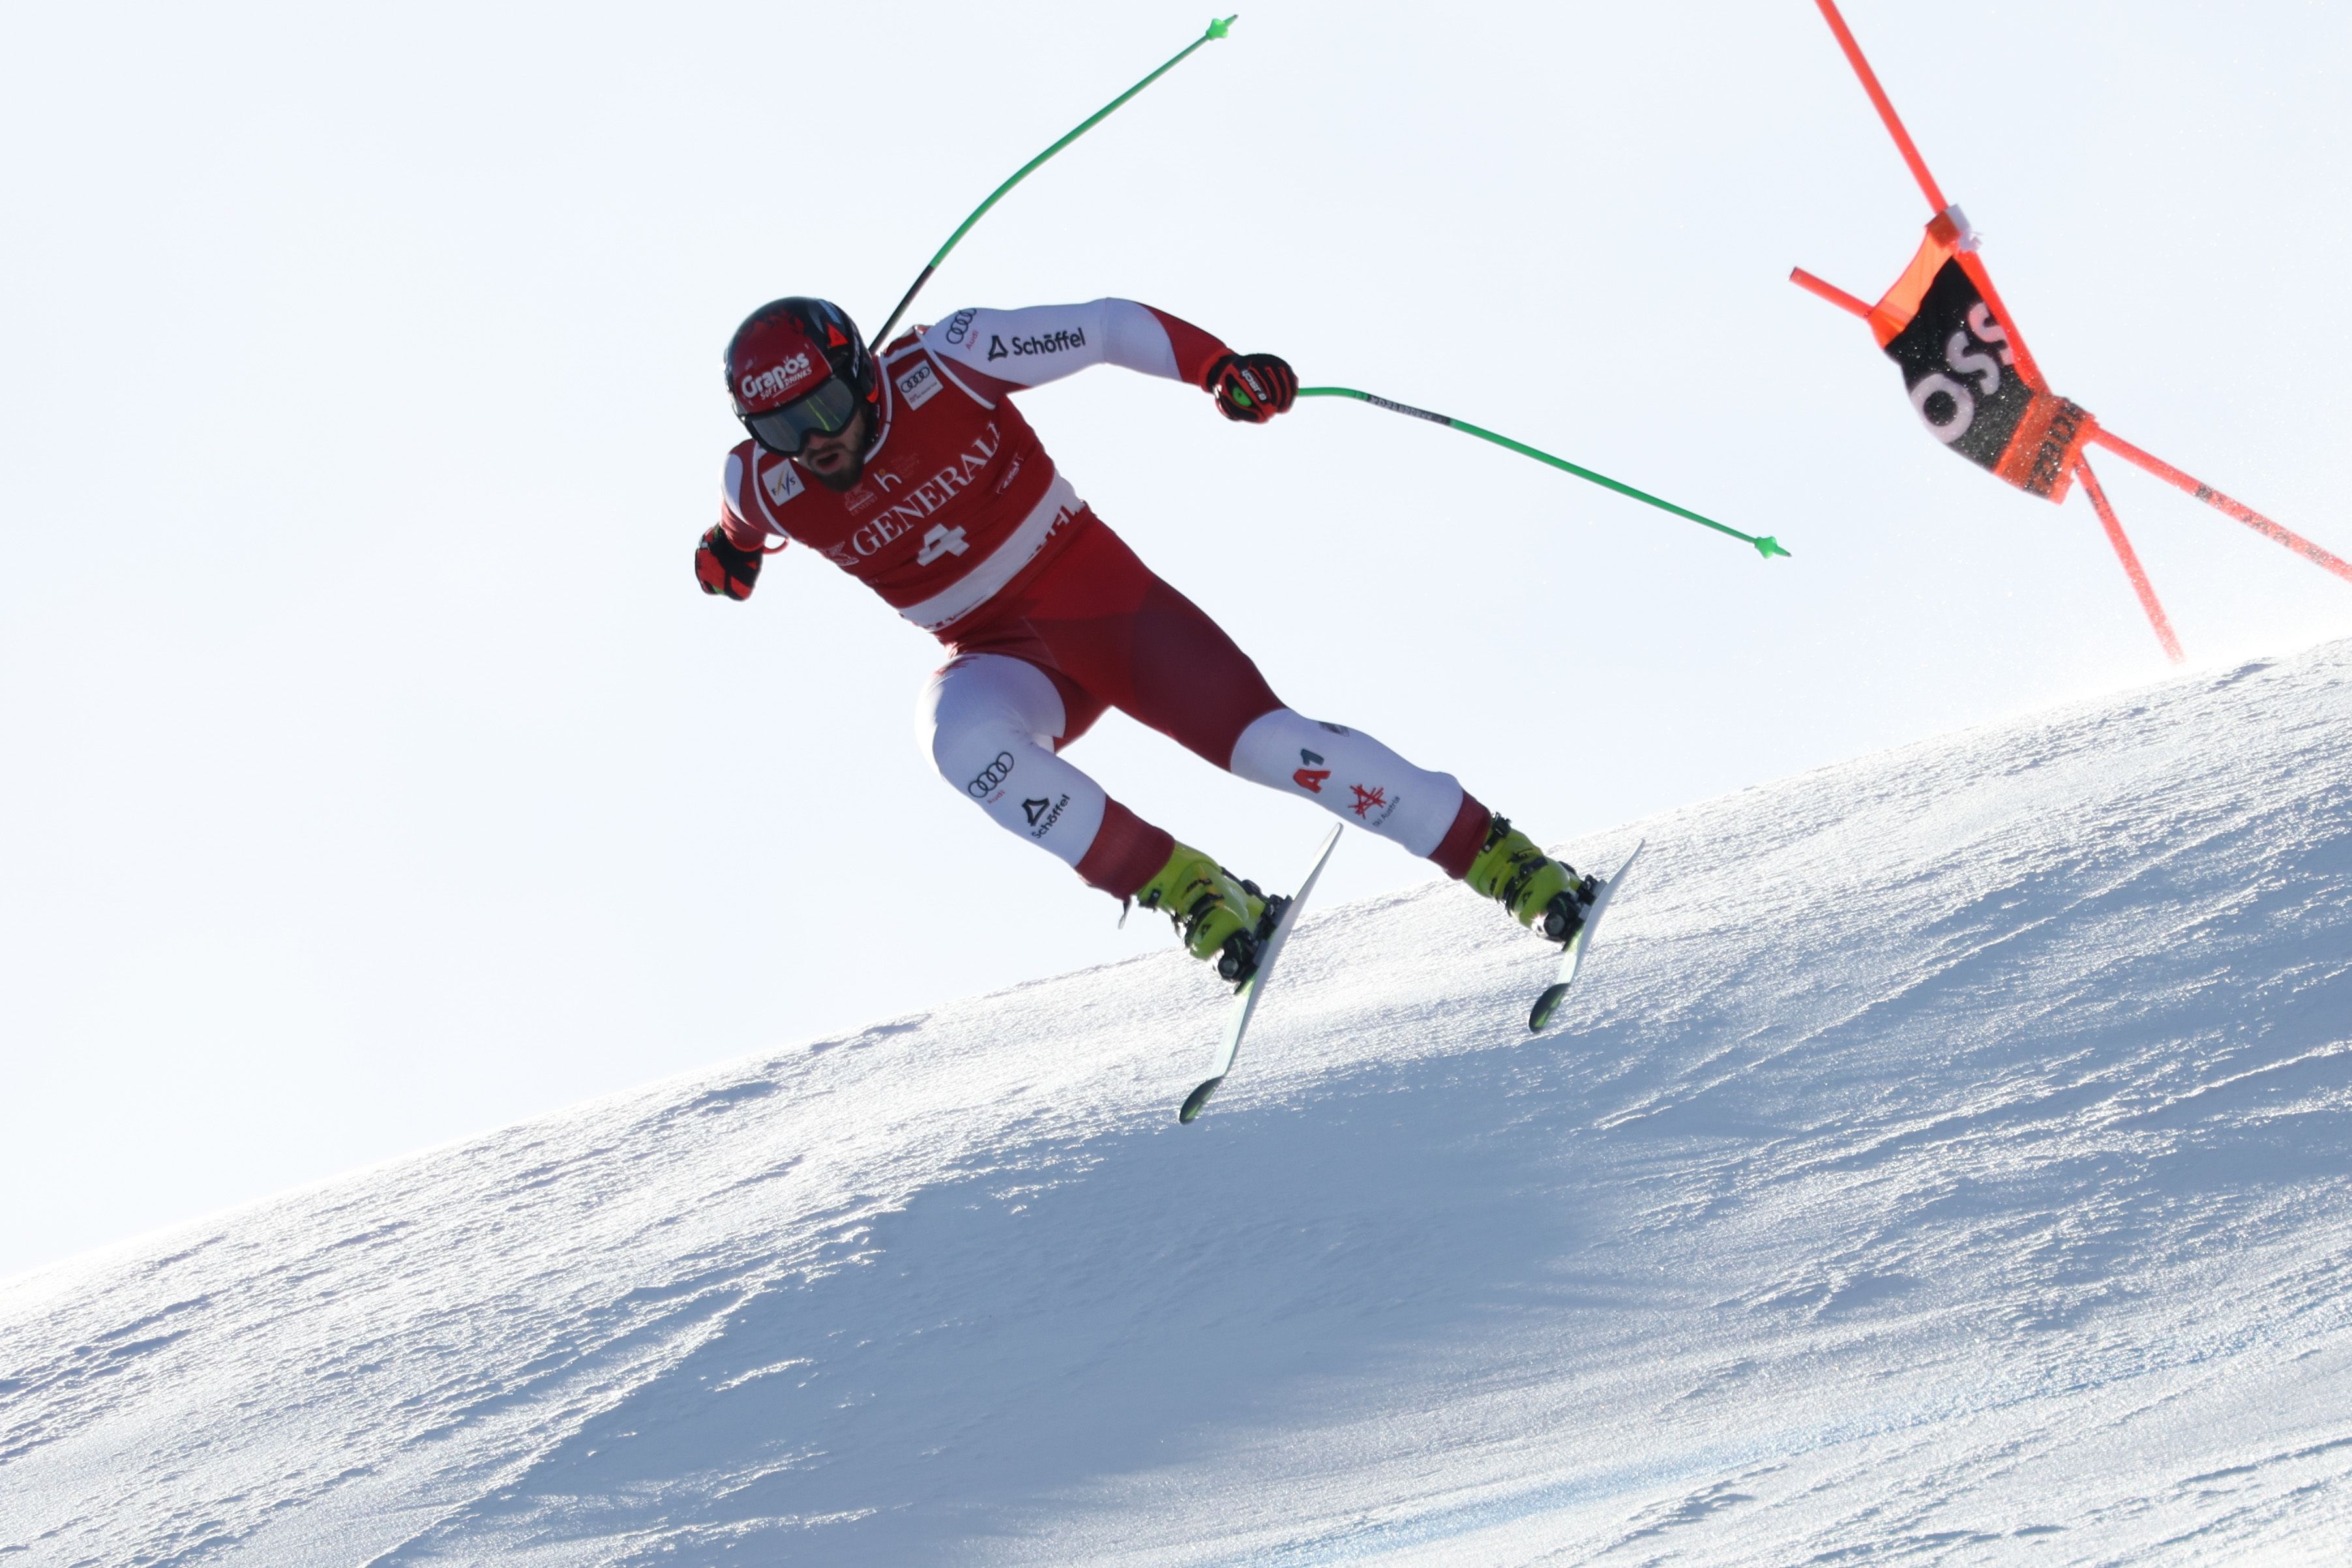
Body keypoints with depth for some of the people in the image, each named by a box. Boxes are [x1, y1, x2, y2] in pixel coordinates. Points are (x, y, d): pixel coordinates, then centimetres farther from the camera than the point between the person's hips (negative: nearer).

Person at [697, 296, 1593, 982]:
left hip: (1099, 593, -1)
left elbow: (1105, 328, -12)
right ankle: (1182, 889, -21)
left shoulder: (940, 369, -20)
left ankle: (1505, 861, -3)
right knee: (964, 738, -34)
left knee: (1266, 742, -16)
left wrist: (1218, 367, -23)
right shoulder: (770, 487, -13)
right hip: (997, 655, 1)